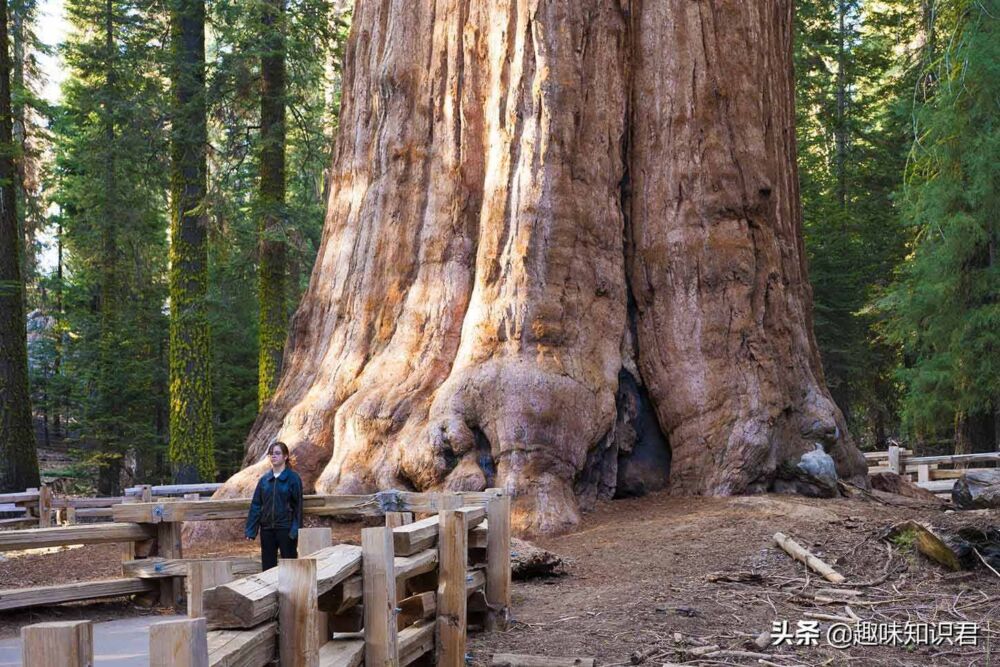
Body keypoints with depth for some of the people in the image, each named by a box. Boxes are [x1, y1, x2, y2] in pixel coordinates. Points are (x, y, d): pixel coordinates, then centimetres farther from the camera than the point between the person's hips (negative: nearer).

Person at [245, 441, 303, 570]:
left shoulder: (293, 478, -5)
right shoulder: (264, 479, 7)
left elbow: (298, 505, -6)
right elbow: (256, 505, 8)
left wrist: (296, 529, -13)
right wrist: (251, 530, 3)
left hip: (286, 529, -4)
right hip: (267, 529, 4)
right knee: (267, 565, 9)